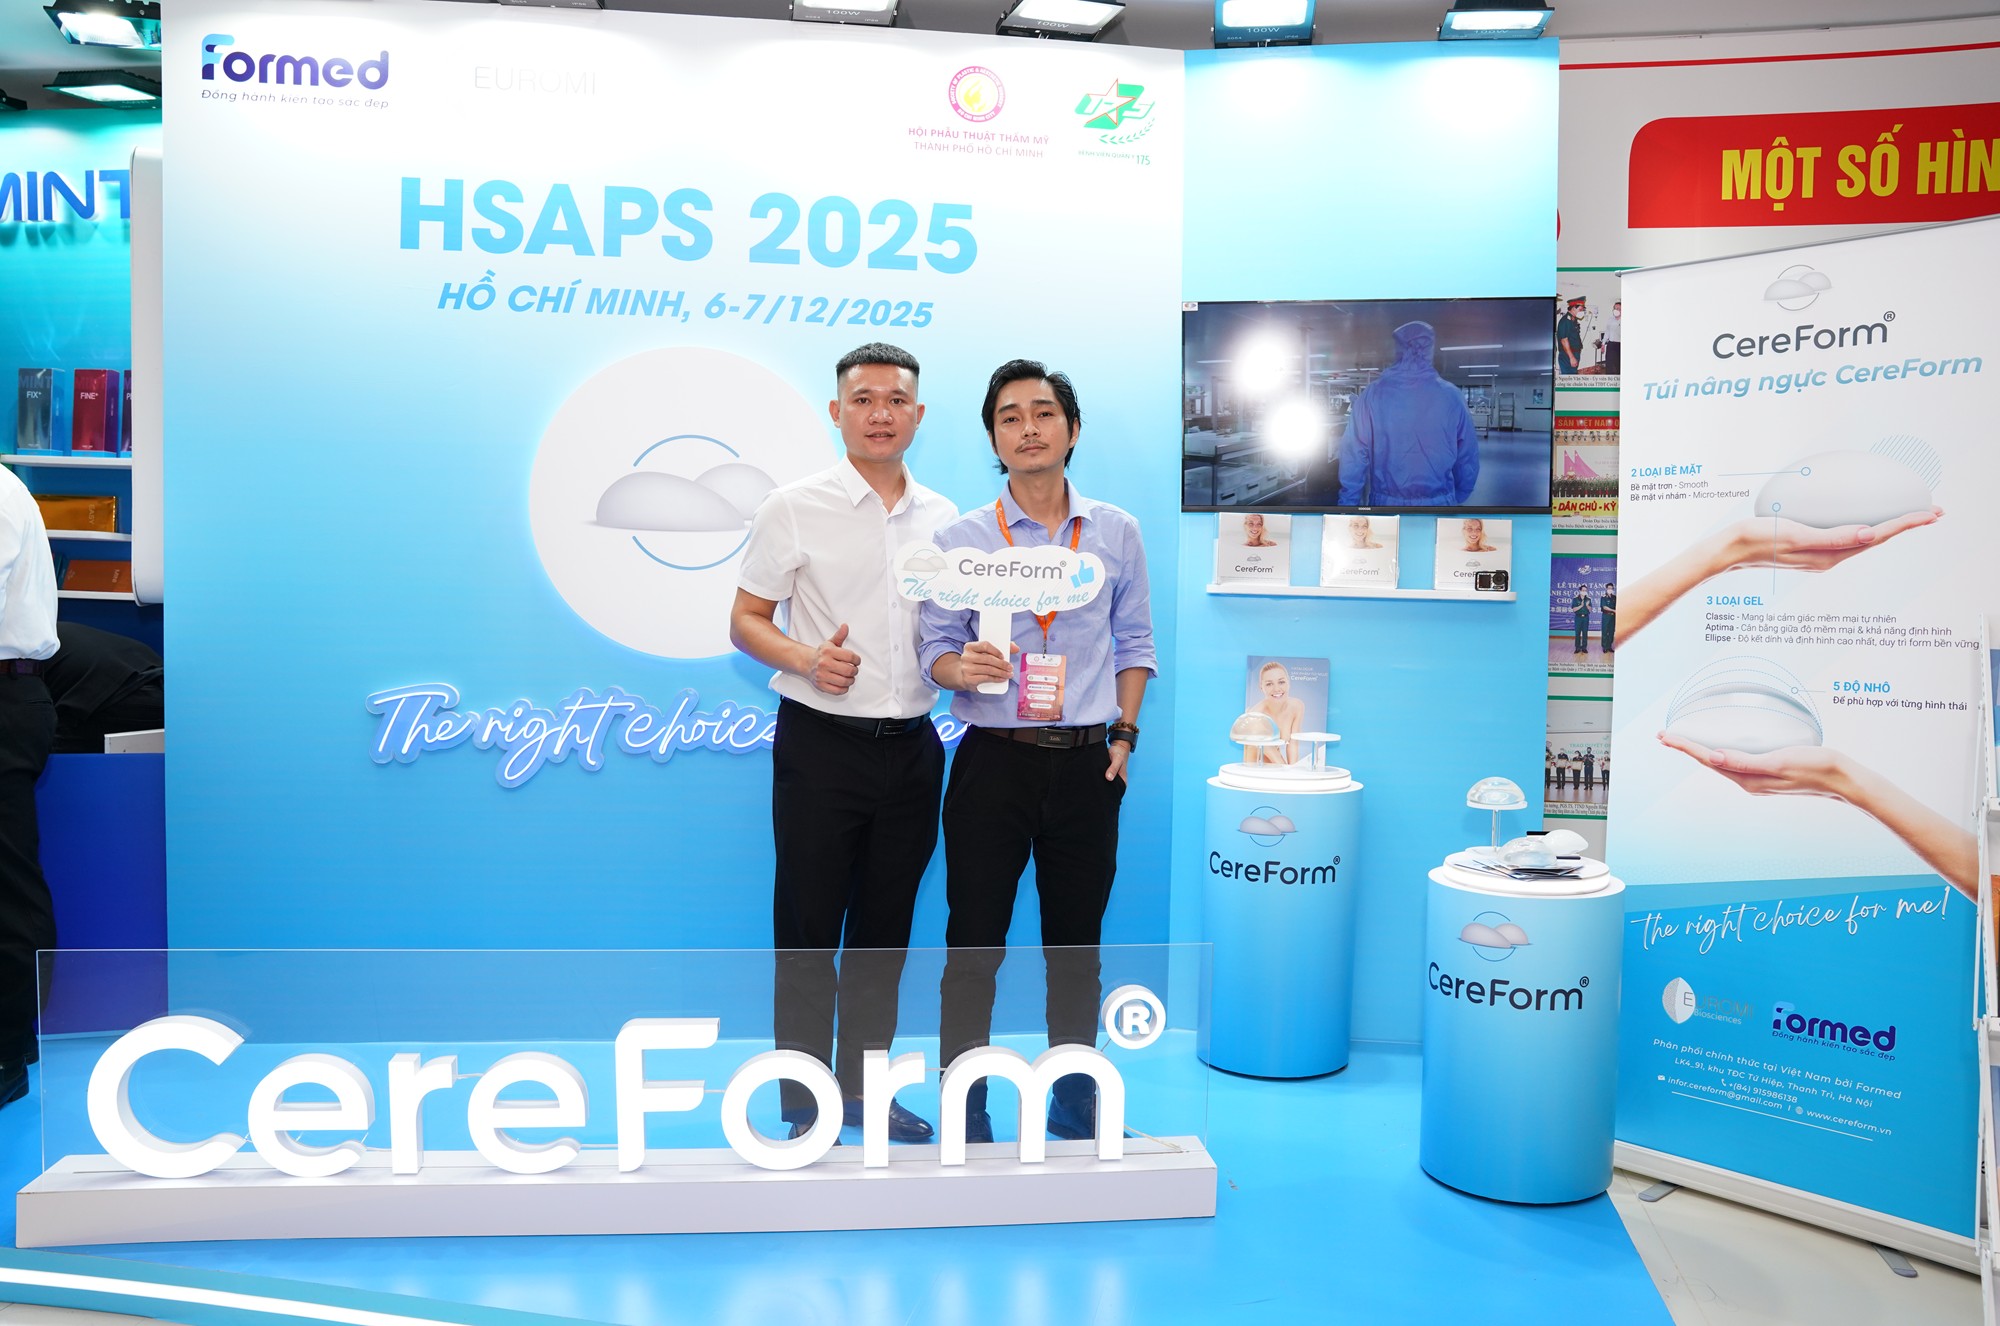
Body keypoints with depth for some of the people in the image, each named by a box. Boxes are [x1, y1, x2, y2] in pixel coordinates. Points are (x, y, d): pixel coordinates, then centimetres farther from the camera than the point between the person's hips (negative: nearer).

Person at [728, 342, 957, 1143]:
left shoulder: (944, 519, 10)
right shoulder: (794, 509, -2)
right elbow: (745, 621, -1)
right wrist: (806, 658, -19)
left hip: (910, 747, 4)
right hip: (821, 745, -4)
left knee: (885, 928, 12)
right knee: (808, 929, 3)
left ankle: (863, 1086, 27)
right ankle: (803, 1103, 17)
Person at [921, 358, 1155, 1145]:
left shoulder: (1116, 533, 6)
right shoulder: (960, 539, 1)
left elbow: (1135, 643, 11)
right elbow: (935, 648, 1)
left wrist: (1124, 734, 2)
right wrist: (963, 668, -21)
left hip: (1087, 764, 2)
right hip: (993, 760, -1)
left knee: (1076, 946, 11)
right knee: (973, 945, 2)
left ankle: (1074, 1120, 27)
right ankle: (966, 1125, 16)